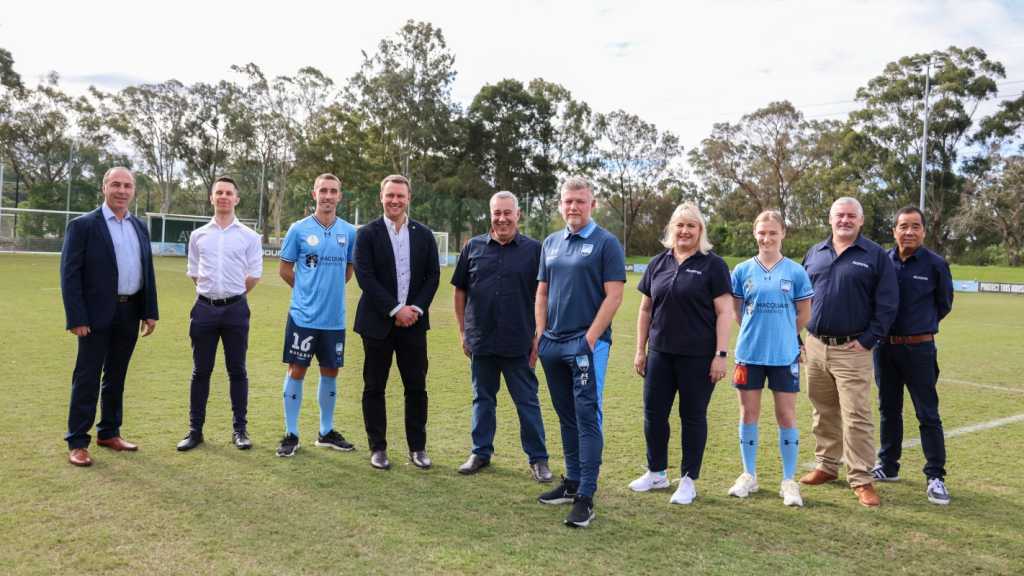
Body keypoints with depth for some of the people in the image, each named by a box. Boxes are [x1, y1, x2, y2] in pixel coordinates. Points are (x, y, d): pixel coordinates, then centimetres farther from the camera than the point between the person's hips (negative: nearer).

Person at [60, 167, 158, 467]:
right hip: (97, 315, -5)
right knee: (87, 379, 1)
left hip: (130, 314, 5)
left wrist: (150, 312, 8)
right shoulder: (83, 225, -5)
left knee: (116, 377, 15)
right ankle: (77, 442, 9)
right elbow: (70, 274, -9)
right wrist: (77, 318, -15)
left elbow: (148, 272, 14)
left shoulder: (140, 227, 12)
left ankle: (109, 433, 27)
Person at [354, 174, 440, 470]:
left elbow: (433, 275, 5)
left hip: (413, 321, 2)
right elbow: (365, 277, -10)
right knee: (374, 388, 6)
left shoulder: (424, 234, 7)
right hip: (378, 322, -2)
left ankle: (417, 447, 18)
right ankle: (378, 448, 17)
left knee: (416, 387, 6)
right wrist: (395, 309, -15)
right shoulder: (368, 234, -2)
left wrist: (417, 308, -9)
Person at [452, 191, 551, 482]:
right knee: (482, 399, 14)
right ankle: (481, 453, 28)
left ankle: (538, 458, 16)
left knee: (527, 401, 5)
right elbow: (460, 291, 10)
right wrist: (463, 331, 6)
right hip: (480, 341, 3)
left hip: (519, 343, -2)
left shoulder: (534, 249, -2)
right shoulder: (474, 247, 4)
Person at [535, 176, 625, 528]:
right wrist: (540, 335, 6)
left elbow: (613, 296, -10)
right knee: (566, 417, 15)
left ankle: (586, 496, -2)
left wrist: (590, 339, -15)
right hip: (553, 343, 7)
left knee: (588, 418, -5)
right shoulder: (551, 243, 13)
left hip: (587, 343, -6)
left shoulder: (606, 243, -5)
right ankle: (572, 482, 27)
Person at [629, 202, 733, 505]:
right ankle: (656, 473, 27)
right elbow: (646, 309, 12)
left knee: (693, 416, 6)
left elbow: (724, 312, -7)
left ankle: (689, 481, 19)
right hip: (660, 353, 5)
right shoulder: (658, 263, 9)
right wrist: (640, 349, 10)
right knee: (654, 413, 9)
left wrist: (721, 354, -13)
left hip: (697, 356, -4)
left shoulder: (713, 264, -4)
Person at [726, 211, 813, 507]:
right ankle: (749, 476, 22)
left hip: (784, 354, -1)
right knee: (748, 413, 8)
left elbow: (804, 315, 6)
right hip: (749, 353, 1)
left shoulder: (795, 272, -2)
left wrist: (780, 334, 11)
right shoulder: (743, 270, 2)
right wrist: (757, 332, 11)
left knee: (786, 415, 3)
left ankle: (789, 480, 15)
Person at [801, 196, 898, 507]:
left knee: (857, 417, -5)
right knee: (823, 412, 14)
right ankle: (826, 465, 28)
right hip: (815, 346, 4)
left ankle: (861, 479, 4)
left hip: (852, 350, -4)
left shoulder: (876, 256, -1)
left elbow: (887, 304, -4)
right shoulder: (814, 253, 12)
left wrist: (867, 340, -10)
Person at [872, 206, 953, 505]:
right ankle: (887, 466, 27)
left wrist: (921, 325, 10)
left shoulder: (935, 264, -5)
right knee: (888, 410, 14)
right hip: (884, 346, 3)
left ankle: (936, 477, 8)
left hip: (919, 348, -3)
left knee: (928, 414, 0)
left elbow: (944, 304, 8)